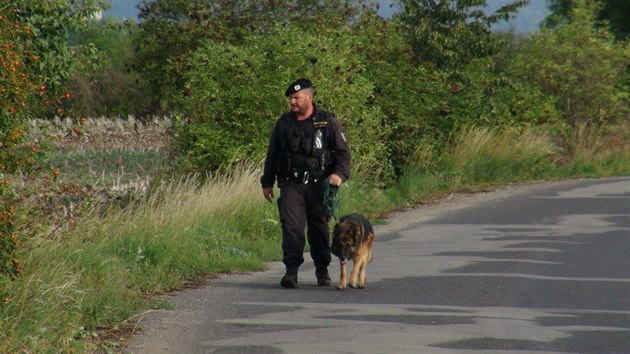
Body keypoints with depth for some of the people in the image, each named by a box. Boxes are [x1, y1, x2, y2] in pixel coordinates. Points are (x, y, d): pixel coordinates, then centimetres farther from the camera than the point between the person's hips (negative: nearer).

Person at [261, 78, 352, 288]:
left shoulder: (327, 123, 2)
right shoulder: (284, 123, 10)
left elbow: (343, 152, 3)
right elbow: (272, 154, 18)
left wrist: (340, 173, -15)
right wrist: (267, 183, 17)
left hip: (319, 184, -1)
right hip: (291, 184, 1)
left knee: (319, 228, 9)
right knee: (291, 225, -14)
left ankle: (322, 271, 24)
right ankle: (291, 271, -18)